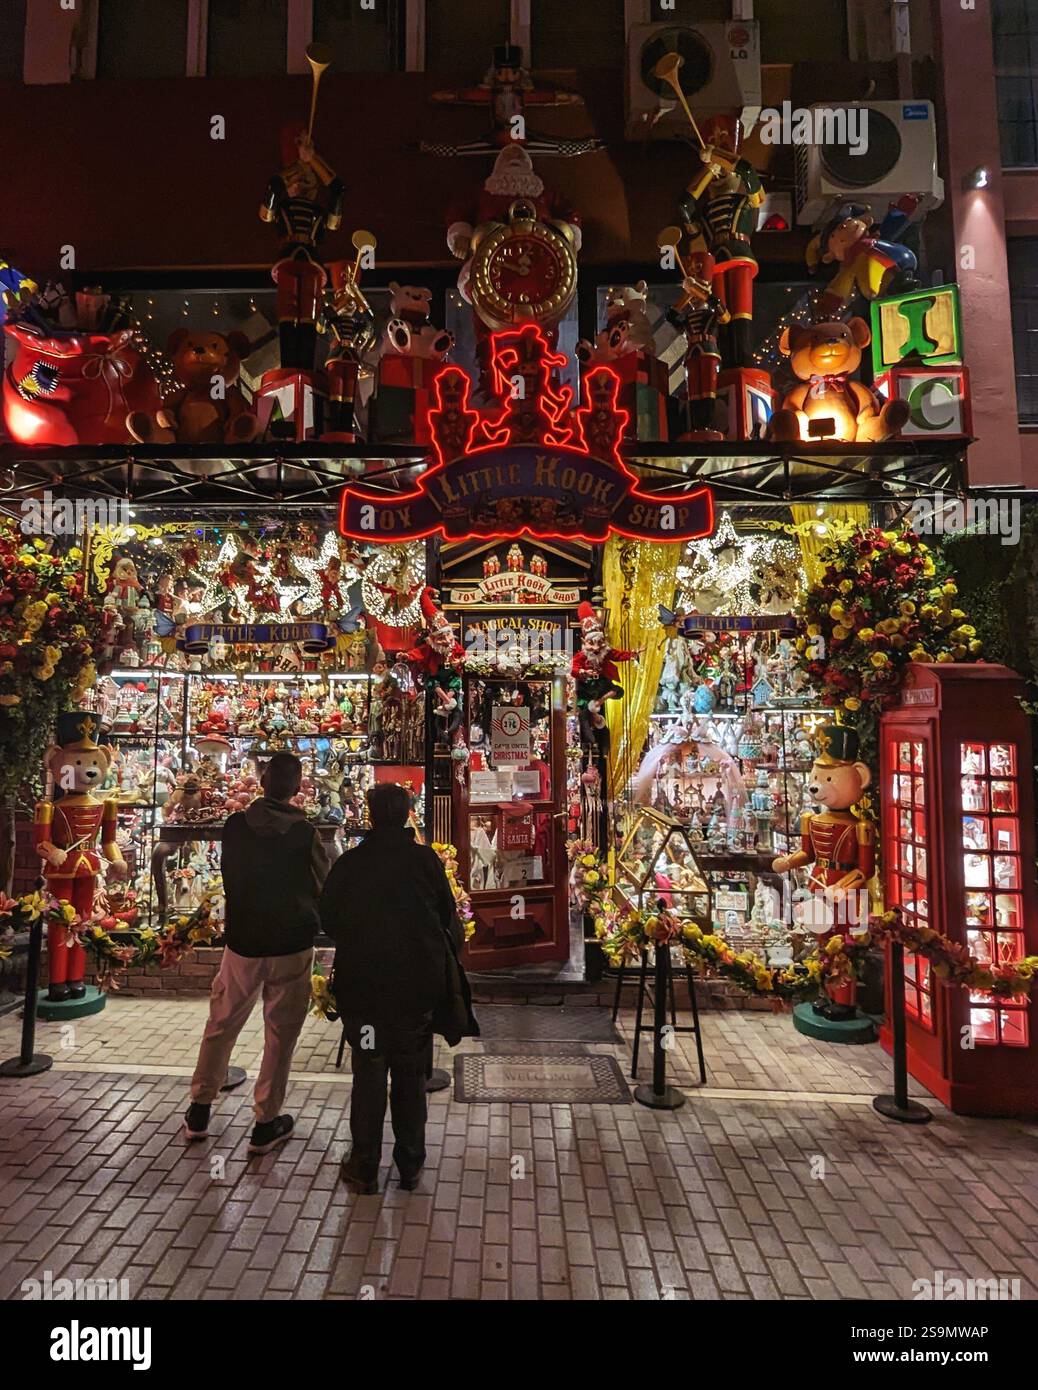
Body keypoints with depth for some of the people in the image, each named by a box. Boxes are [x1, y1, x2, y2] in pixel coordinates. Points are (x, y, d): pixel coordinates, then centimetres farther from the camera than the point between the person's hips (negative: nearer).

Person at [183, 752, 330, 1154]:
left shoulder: (235, 825, -8)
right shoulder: (304, 833, -16)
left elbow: (227, 873, 6)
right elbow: (324, 887, -6)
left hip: (242, 941, 3)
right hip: (291, 945, -3)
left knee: (222, 1024, 20)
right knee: (280, 1034, 11)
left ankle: (199, 1109, 33)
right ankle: (266, 1123, 20)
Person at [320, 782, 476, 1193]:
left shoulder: (348, 863, -9)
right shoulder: (426, 860, -10)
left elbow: (328, 920, 2)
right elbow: (448, 917, -2)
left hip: (361, 985, 0)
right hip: (418, 984, 0)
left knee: (368, 1074, 14)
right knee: (411, 1075, 15)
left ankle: (364, 1169, 26)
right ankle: (410, 1167, 27)